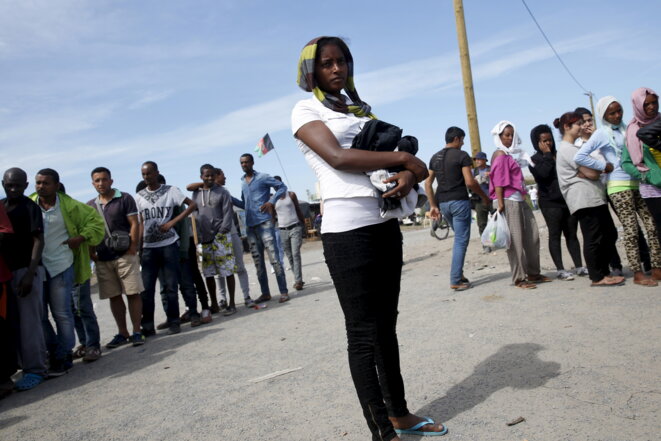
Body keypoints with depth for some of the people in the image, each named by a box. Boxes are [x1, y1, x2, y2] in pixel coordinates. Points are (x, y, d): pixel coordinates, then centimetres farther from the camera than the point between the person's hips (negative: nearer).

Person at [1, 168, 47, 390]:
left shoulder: (30, 207, -5)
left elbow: (38, 241, -10)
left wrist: (30, 273, -19)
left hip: (26, 269, -6)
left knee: (29, 321, -5)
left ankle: (34, 370, 0)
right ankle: (27, 365, 16)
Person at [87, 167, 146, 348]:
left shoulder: (124, 199, 0)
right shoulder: (90, 206, 13)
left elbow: (134, 224, -5)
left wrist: (132, 248, -13)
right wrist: (92, 253, 4)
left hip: (125, 255, -4)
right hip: (102, 259, 4)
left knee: (133, 293, -4)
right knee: (114, 296, 9)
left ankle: (136, 332, 4)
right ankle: (122, 333, 19)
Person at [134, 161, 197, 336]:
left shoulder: (170, 190, 0)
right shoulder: (139, 196, 9)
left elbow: (192, 205, -3)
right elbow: (141, 223, 11)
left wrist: (172, 222, -11)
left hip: (169, 245, -2)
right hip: (149, 247, 3)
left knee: (170, 286, 2)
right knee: (146, 288, 0)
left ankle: (174, 323, 13)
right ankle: (147, 326, 10)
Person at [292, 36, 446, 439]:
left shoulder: (360, 108, 20)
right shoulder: (306, 110, 2)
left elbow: (402, 159, 15)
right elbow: (337, 157, -15)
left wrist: (408, 176, -9)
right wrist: (404, 158, -8)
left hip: (385, 222, 7)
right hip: (347, 229, -7)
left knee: (386, 324, 14)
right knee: (363, 333, -2)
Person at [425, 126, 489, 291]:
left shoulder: (435, 157, 12)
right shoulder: (462, 155, -7)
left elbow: (428, 183, 9)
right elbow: (470, 182, -14)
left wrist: (433, 206, 10)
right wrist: (484, 196, 0)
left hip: (443, 202, 7)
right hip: (459, 201, -7)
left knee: (460, 237, 23)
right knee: (461, 240, -2)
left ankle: (458, 273, 22)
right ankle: (456, 281, -3)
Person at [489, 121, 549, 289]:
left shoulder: (510, 154, 19)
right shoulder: (500, 154, -8)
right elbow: (498, 181, -15)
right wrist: (500, 204, -21)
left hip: (519, 200, 10)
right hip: (509, 201, -10)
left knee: (532, 236, 11)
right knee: (515, 240, -5)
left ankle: (533, 273, 21)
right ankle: (519, 278, 1)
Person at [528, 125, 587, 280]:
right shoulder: (535, 160, 1)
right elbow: (544, 173, -18)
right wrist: (548, 155, -9)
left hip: (568, 200, 5)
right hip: (550, 203, -5)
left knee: (572, 233, 8)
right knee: (555, 235, -3)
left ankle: (579, 267, 12)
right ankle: (560, 270, 0)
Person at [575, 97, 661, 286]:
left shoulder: (626, 128, 14)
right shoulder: (602, 134, -3)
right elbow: (579, 157, -12)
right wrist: (605, 166, -9)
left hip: (637, 183, 6)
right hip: (619, 186, -6)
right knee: (631, 230, -5)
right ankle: (637, 273, 2)